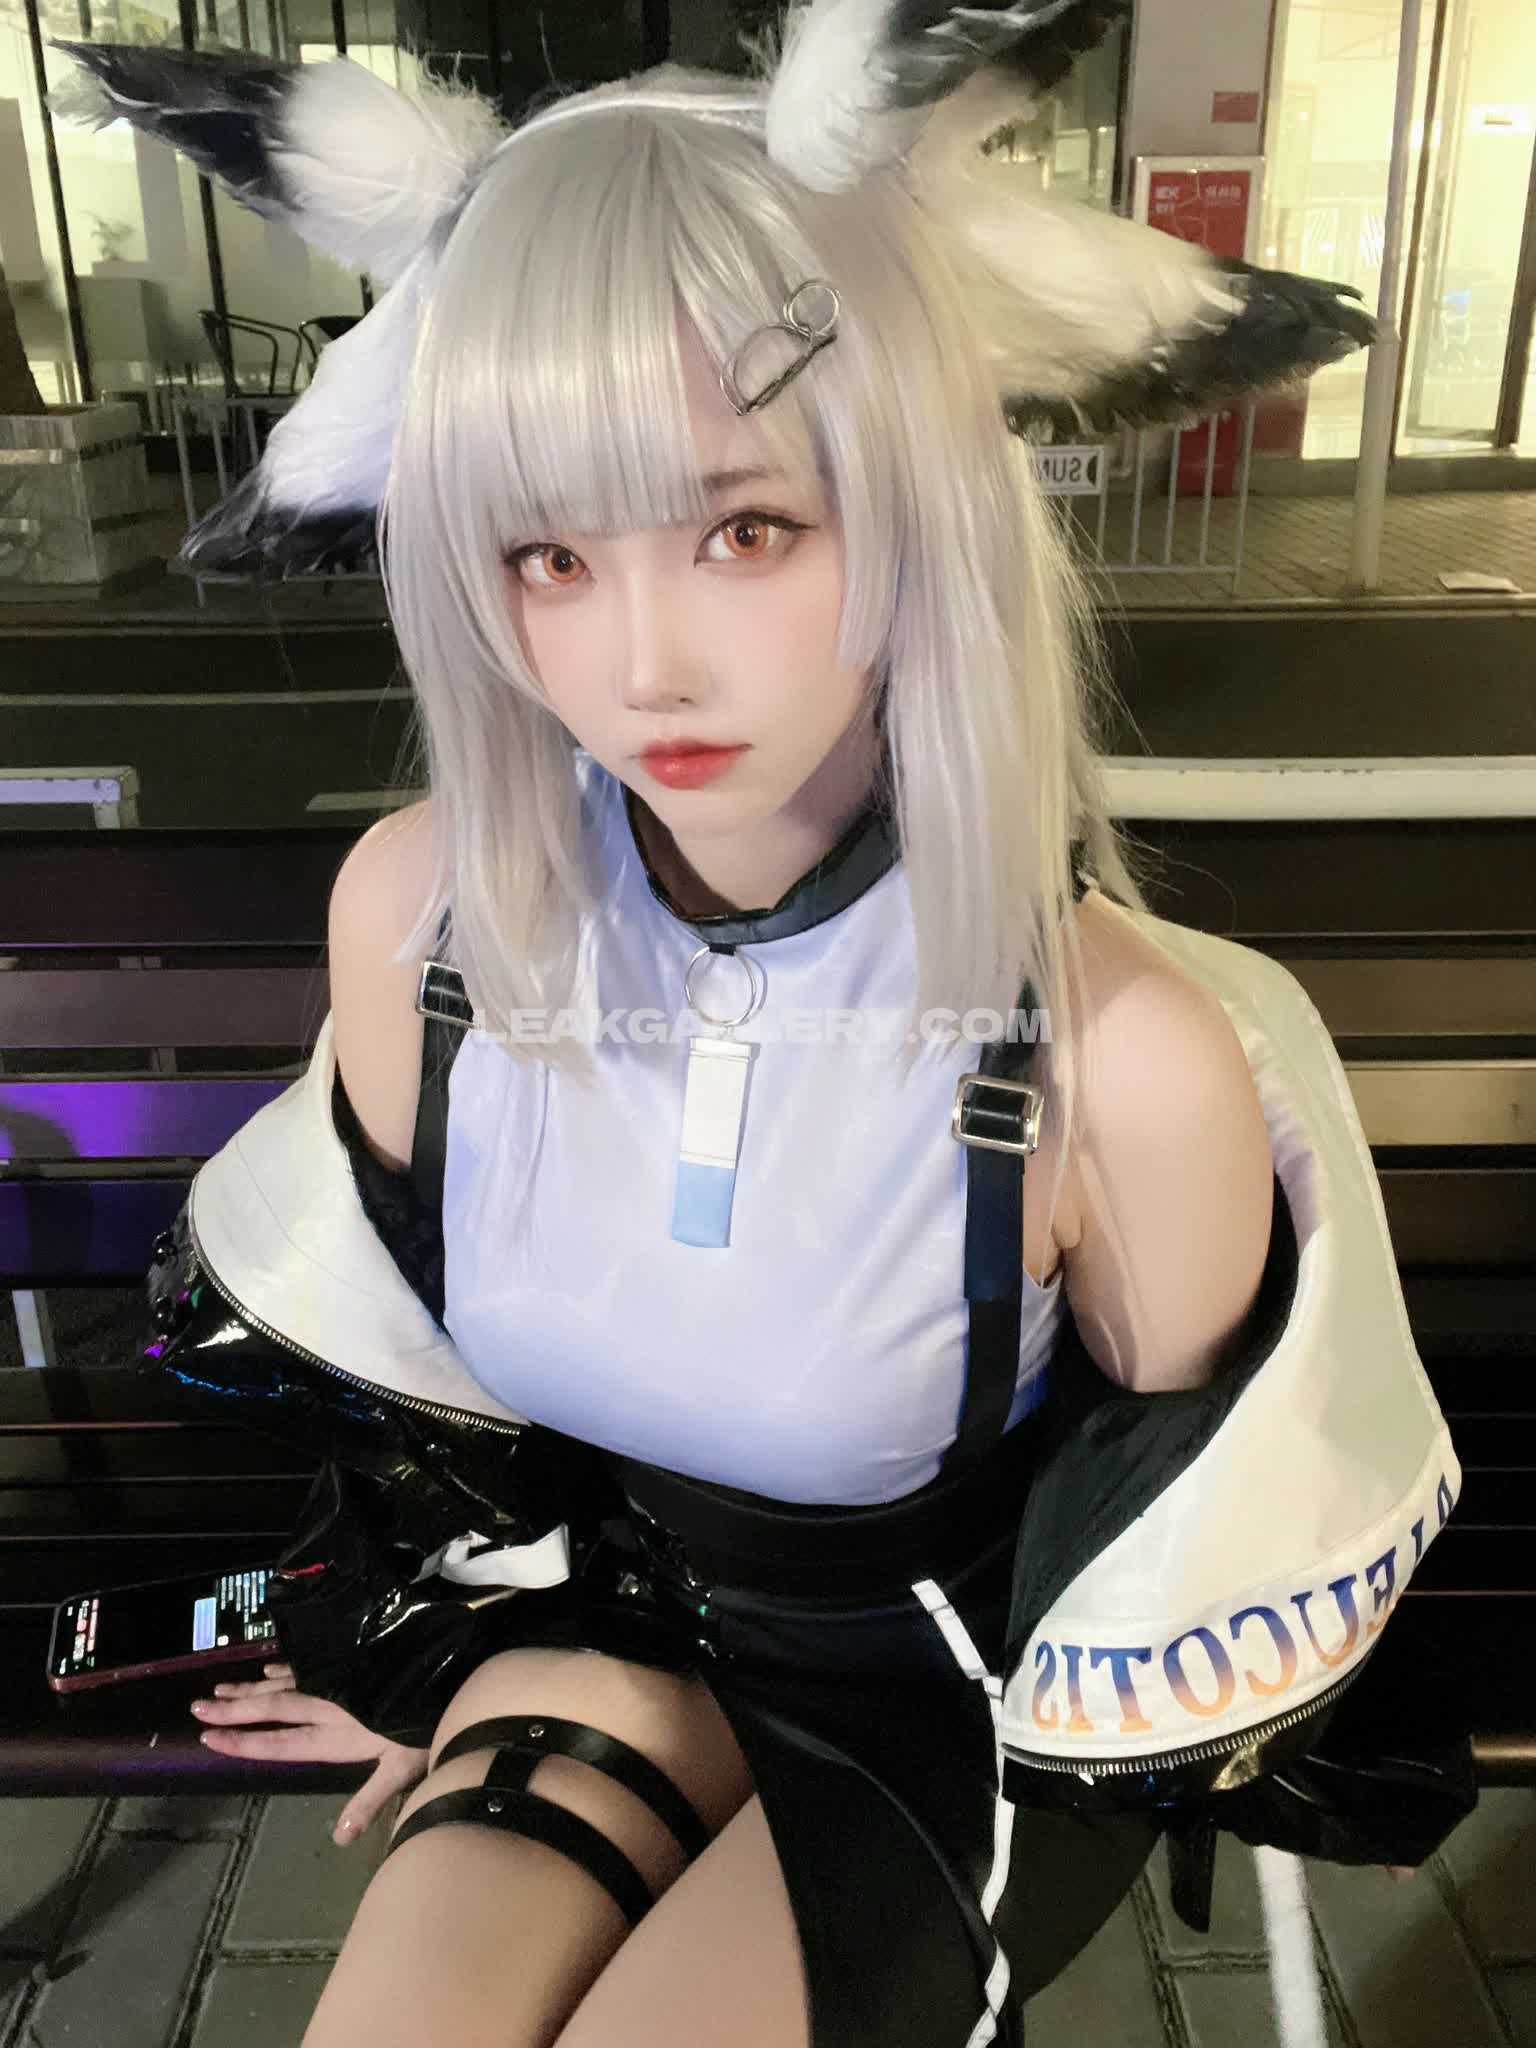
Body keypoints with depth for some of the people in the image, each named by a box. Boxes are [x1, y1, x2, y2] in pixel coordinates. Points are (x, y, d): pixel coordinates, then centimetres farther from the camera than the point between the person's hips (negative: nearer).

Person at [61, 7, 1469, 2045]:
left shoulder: (1129, 1058, -30)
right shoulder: (415, 913, -18)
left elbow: (1164, 1566, -11)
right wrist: (421, 1641, 10)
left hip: (938, 1699, -2)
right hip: (594, 1623, 3)